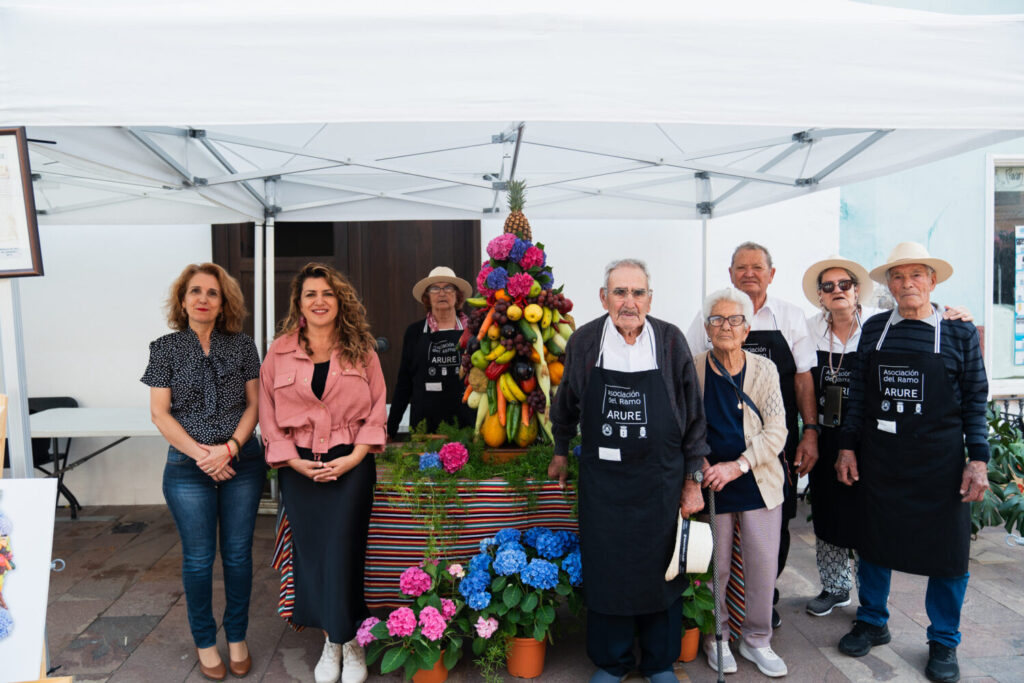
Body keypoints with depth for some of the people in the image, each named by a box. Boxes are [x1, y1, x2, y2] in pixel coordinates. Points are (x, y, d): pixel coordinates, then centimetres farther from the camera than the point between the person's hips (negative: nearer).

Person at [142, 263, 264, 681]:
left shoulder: (242, 345, 3)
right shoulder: (166, 348, 1)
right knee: (198, 557, 8)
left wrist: (229, 447, -11)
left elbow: (254, 404, 2)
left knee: (238, 553, 9)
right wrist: (199, 452, -12)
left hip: (242, 463, 1)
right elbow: (160, 414, -2)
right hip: (188, 469, -1)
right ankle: (205, 641, 26)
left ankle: (237, 638, 26)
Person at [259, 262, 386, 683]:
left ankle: (348, 640, 16)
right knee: (310, 550, 5)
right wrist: (292, 460, -6)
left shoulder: (361, 349, 3)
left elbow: (377, 409, 2)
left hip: (351, 462, -1)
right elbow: (268, 412, 4)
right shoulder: (280, 351, 5)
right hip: (299, 466, 2)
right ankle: (332, 641, 22)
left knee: (343, 549, -3)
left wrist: (355, 455, -9)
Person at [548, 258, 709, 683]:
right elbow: (565, 407, 13)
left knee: (660, 570, 13)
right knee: (605, 571, 10)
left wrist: (692, 480, 2)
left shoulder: (671, 342, -6)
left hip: (661, 481, 0)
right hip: (602, 479, 0)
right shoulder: (583, 343, -4)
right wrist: (560, 452, 21)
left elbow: (693, 417, 1)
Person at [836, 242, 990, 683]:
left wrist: (978, 459, -6)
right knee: (873, 541, 13)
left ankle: (944, 642, 28)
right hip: (877, 460, 2)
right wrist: (848, 446, 3)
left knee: (946, 553, 7)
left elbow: (975, 402, 0)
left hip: (940, 463, -2)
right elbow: (858, 394, 7)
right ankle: (872, 623, 33)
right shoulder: (873, 330, 4)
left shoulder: (960, 333, -1)